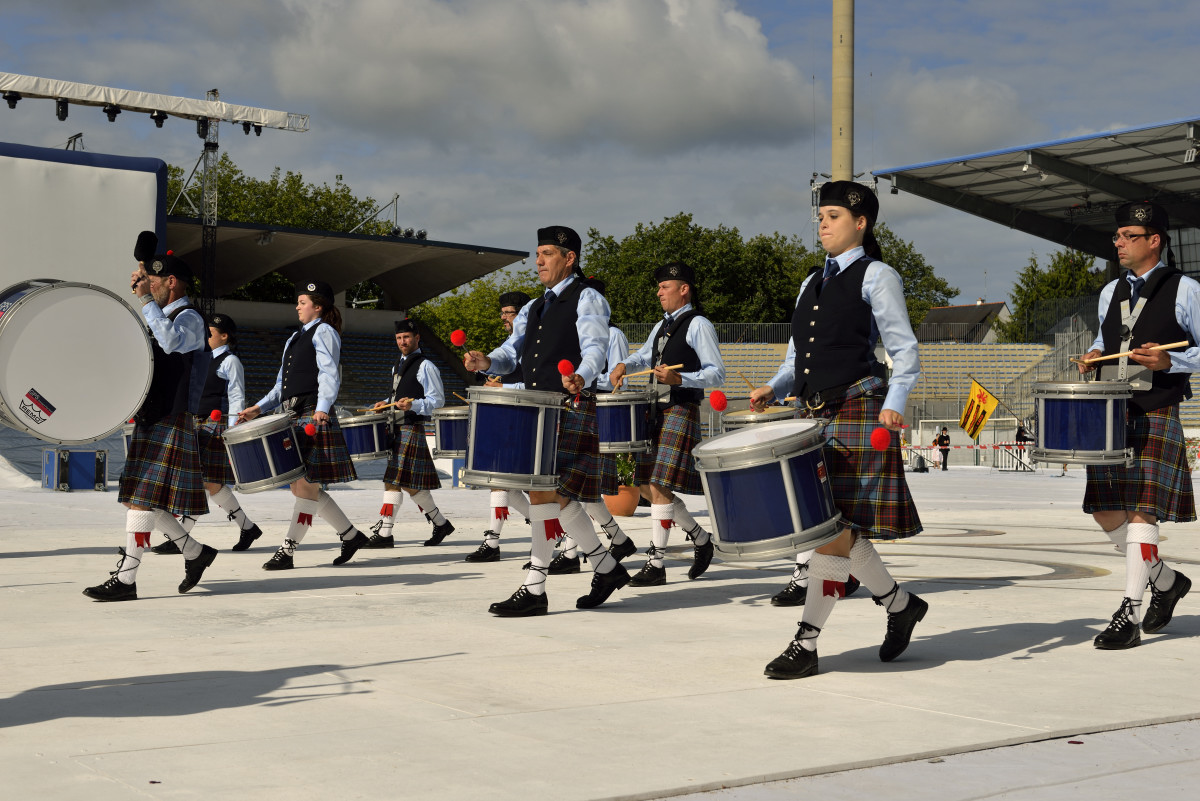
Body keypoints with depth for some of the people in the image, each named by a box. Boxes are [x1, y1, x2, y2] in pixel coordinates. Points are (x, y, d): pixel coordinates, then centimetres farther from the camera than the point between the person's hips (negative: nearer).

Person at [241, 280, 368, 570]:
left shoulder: (324, 332, -1)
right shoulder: (295, 338, 25)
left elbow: (329, 374, -15)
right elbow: (282, 384, 26)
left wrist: (322, 408, -30)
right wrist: (258, 408, 13)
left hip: (312, 418, -10)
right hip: (292, 418, 10)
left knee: (306, 484, -8)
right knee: (301, 486, 10)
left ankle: (288, 550, -8)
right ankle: (351, 535, 18)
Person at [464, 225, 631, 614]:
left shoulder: (587, 298, -3)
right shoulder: (534, 308, 22)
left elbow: (596, 347, -18)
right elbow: (510, 354, 18)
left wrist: (581, 377, -39)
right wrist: (487, 362, -6)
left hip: (570, 411, -8)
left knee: (543, 491, -13)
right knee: (558, 496, 11)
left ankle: (534, 589, -8)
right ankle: (607, 568, 25)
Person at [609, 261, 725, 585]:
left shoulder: (698, 325, -7)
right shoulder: (661, 326, 18)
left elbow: (717, 374, -12)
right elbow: (646, 355, 35)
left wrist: (679, 378, -25)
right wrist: (625, 365, 14)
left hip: (681, 411, -9)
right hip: (656, 410, 9)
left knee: (658, 486, -13)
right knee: (651, 485, 9)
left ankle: (656, 564, -7)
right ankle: (700, 538, 26)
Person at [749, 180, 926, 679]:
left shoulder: (876, 276, 0)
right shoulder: (812, 282, 20)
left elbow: (904, 352, -5)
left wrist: (893, 403, -20)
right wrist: (773, 389, 3)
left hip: (857, 411, -7)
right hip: (815, 414, 7)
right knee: (832, 525, 7)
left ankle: (806, 642, -4)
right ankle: (901, 605, 27)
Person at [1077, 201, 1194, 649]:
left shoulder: (1184, 291, -3)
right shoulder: (1111, 293, 14)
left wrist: (1169, 361, -18)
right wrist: (1094, 353, 8)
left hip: (1156, 418, -6)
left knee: (1142, 511, -9)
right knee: (1105, 512, 5)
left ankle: (1130, 614, -5)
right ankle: (1166, 581, 26)